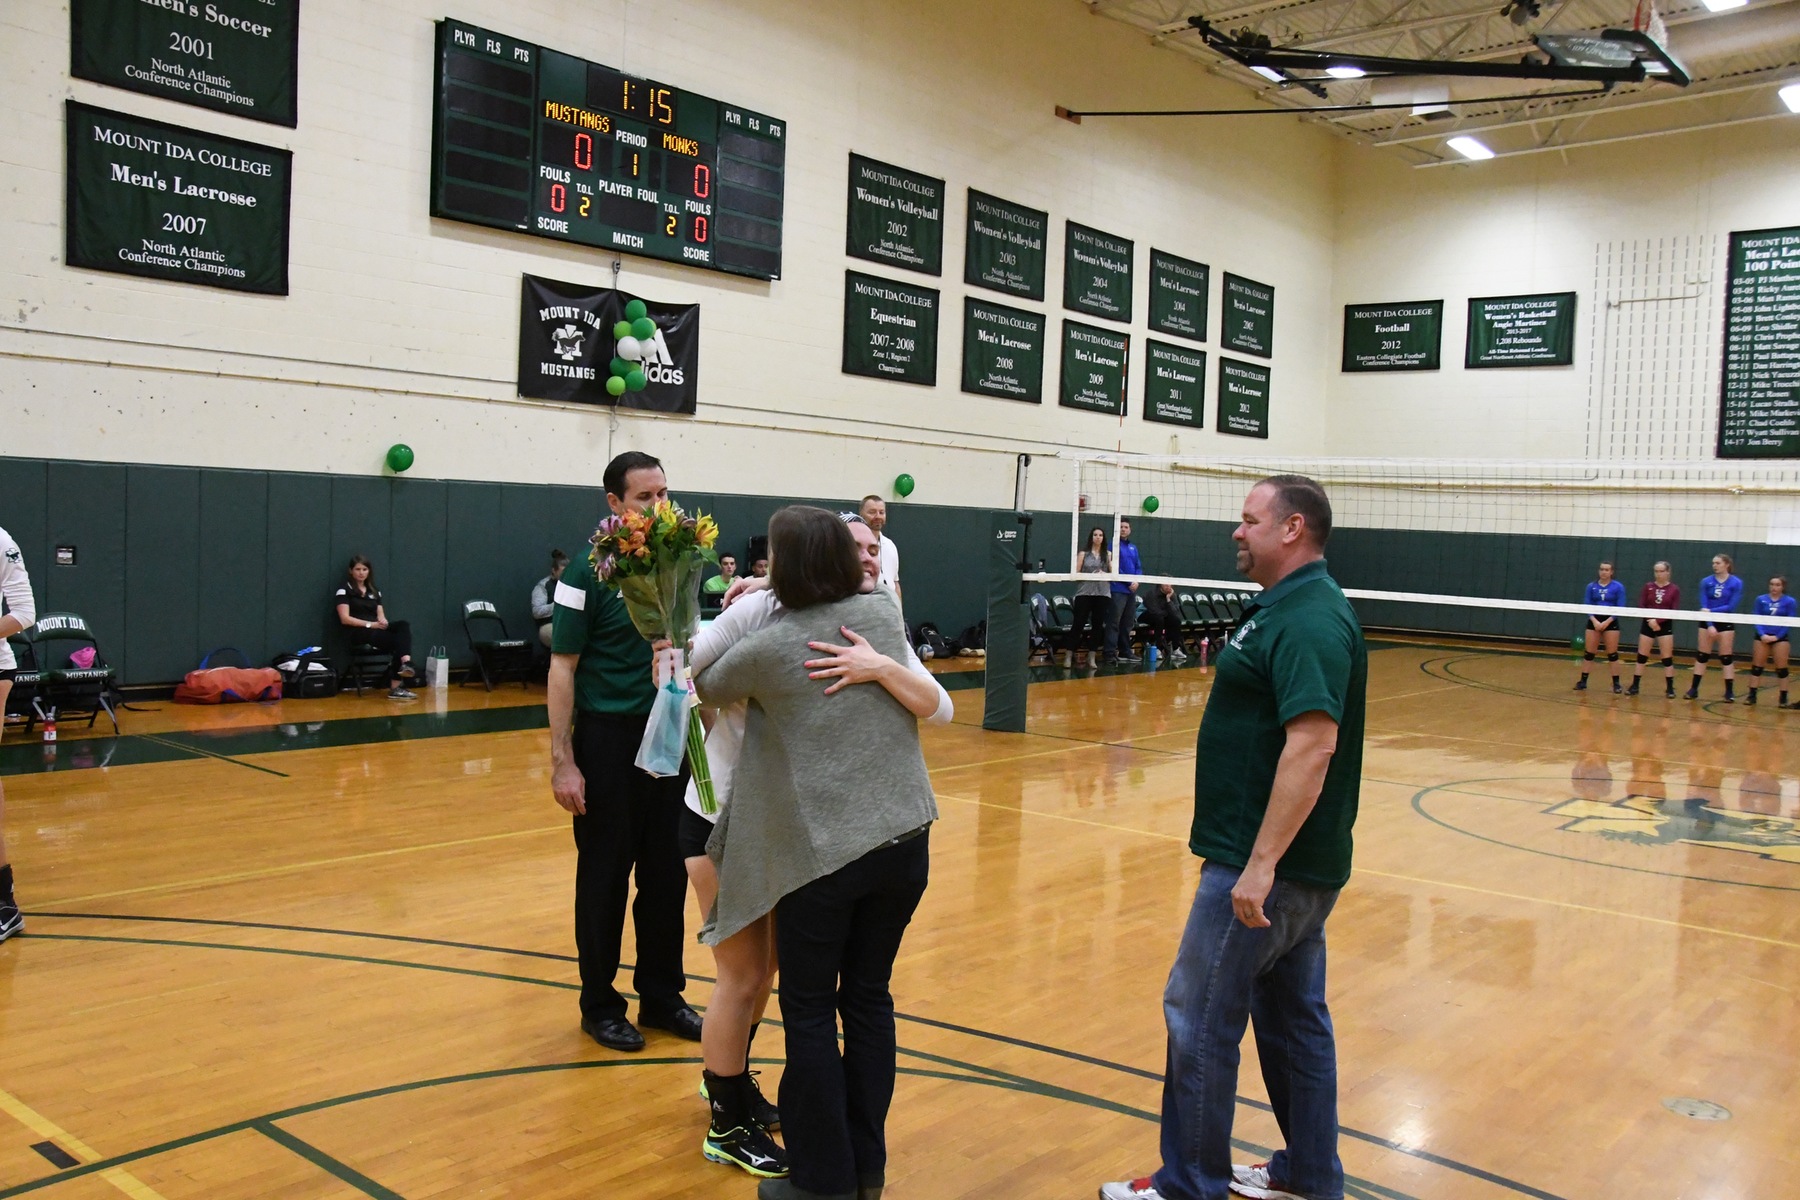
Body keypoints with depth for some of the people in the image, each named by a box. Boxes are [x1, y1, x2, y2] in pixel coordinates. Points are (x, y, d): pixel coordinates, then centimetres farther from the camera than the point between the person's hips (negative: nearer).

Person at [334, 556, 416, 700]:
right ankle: (395, 688, -31)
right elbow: (345, 619, -7)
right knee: (398, 640, -28)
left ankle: (406, 664, -47)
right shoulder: (345, 591, 2)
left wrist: (382, 621, -9)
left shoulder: (375, 591, 22)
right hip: (360, 632, -6)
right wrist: (370, 624, -15)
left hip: (378, 629, 6)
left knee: (404, 625, -28)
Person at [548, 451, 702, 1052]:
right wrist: (562, 761, -13)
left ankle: (662, 995, 26)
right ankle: (600, 1004, 21)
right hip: (608, 737, -4)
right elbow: (562, 667, -9)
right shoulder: (590, 570, -10)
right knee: (605, 874, 7)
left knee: (667, 872, 11)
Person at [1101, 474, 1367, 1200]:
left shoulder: (1307, 620, -20)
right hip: (1299, 864, 10)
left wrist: (1260, 864, -30)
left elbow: (1312, 744, -30)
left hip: (1270, 866, -10)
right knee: (1295, 1017, 18)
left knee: (1200, 1018, 0)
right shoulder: (1290, 608, 11)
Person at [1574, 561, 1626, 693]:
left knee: (1612, 654, -1)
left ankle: (1616, 683, 7)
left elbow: (1620, 608, -5)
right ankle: (1583, 682, 11)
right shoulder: (1591, 586, 4)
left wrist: (1607, 622, -15)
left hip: (1610, 622, -2)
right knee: (1588, 653, 4)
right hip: (1594, 621, 2)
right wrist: (1594, 621, -13)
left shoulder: (1618, 587, -3)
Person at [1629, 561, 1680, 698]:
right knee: (1641, 656, 4)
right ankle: (1634, 686, 9)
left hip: (1665, 626, -2)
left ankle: (1670, 688, 7)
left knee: (1667, 658, 0)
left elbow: (1674, 611, -8)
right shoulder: (1648, 587, 3)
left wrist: (1658, 620, -19)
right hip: (1648, 625, 2)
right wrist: (1650, 620, -16)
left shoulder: (1674, 589, -3)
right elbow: (1641, 606, -1)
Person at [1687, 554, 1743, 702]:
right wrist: (1710, 625, -15)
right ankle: (1694, 689, 10)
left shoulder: (1736, 583, -6)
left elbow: (1731, 607, -11)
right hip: (1707, 622, 2)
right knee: (1702, 656, 5)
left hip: (1726, 623, -2)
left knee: (1725, 657, 0)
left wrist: (1711, 610, -17)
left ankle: (1729, 692, 5)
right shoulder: (1706, 581, -1)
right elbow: (1703, 606, -5)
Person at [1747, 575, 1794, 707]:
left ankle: (1783, 697, 9)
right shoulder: (1761, 599, 2)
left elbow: (1789, 622, -4)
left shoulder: (1789, 601, -3)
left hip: (1780, 638, -2)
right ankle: (1752, 695, 11)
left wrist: (1777, 636, -13)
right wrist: (1762, 634, -12)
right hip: (1762, 637, 2)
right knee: (1756, 666, 4)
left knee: (1781, 668, 1)